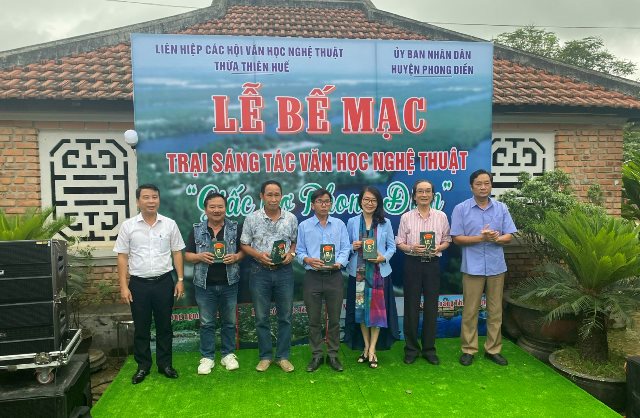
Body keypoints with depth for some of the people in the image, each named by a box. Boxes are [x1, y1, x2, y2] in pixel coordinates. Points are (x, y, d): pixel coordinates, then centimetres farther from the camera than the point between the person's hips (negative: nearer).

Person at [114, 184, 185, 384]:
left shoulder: (169, 224, 0)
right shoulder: (128, 225, -2)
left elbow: (177, 253, 4)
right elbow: (122, 257, 0)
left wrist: (180, 280, -1)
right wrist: (124, 286, -5)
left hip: (164, 282, 1)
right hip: (139, 283, 0)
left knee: (164, 326, 10)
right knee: (141, 327, 10)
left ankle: (165, 364, 24)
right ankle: (143, 366, 25)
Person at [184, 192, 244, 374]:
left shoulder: (235, 228, 1)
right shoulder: (197, 230, 2)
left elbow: (243, 250, 5)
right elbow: (187, 255, 3)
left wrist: (236, 257, -16)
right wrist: (200, 256, -17)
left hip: (229, 283, 0)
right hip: (204, 284, 0)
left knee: (229, 321, 11)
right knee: (206, 323, 9)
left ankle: (228, 354, 26)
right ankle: (207, 357, 21)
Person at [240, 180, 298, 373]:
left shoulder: (291, 218, 1)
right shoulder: (252, 219, -3)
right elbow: (244, 245, 2)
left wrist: (291, 254, -8)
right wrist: (258, 254, -14)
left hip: (284, 270, 1)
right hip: (260, 271, -1)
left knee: (285, 316, 7)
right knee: (261, 317, 8)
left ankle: (283, 356, 21)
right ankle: (265, 356, 23)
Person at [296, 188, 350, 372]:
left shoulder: (339, 224, 7)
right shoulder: (304, 226, 5)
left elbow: (345, 248, 3)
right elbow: (300, 252, 3)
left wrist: (339, 262, -15)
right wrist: (308, 260, -17)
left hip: (334, 276, 1)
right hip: (312, 277, 0)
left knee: (334, 319, 7)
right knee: (314, 319, 7)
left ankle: (333, 354, 21)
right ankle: (316, 355, 21)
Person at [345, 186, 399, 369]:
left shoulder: (385, 223, 3)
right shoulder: (352, 222, 4)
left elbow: (392, 246, 2)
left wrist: (384, 257, -15)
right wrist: (352, 247, -14)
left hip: (379, 271, -1)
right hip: (358, 271, 1)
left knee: (377, 309, 1)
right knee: (360, 309, 6)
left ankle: (372, 349, 13)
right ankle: (365, 347, 23)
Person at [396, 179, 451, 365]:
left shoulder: (441, 216, 3)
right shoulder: (406, 217, 1)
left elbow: (447, 240, 8)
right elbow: (399, 242, 3)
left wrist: (439, 248, -12)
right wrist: (412, 248, -16)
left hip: (433, 264, 1)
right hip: (412, 264, -1)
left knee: (431, 307, 7)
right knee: (411, 306, 5)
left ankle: (429, 348, 21)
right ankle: (411, 348, 19)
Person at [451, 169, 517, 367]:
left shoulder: (501, 208, 6)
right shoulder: (461, 209, -2)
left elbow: (508, 236, 5)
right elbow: (457, 238, -6)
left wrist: (496, 238, -17)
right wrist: (481, 237, -18)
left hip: (496, 266, 3)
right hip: (472, 267, -3)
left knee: (495, 311, 10)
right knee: (470, 311, 4)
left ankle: (493, 349, 22)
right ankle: (469, 349, 15)